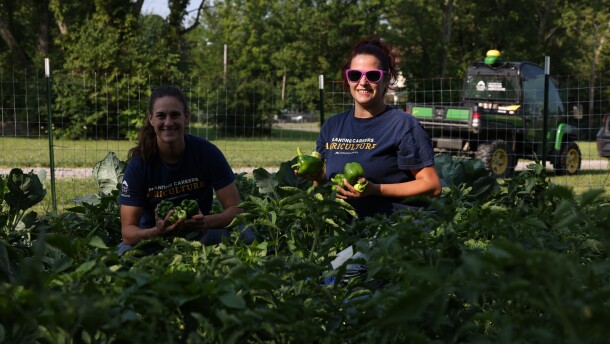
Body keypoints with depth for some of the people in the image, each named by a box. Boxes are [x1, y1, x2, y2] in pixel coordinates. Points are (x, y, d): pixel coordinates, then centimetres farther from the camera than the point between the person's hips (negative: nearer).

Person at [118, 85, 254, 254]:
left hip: (199, 234, 2)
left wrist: (206, 222, -35)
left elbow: (236, 208, -13)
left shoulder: (207, 152, -14)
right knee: (124, 253, -34)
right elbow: (128, 229, -17)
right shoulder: (139, 163, -16)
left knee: (243, 235, -27)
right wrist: (158, 231, -40)